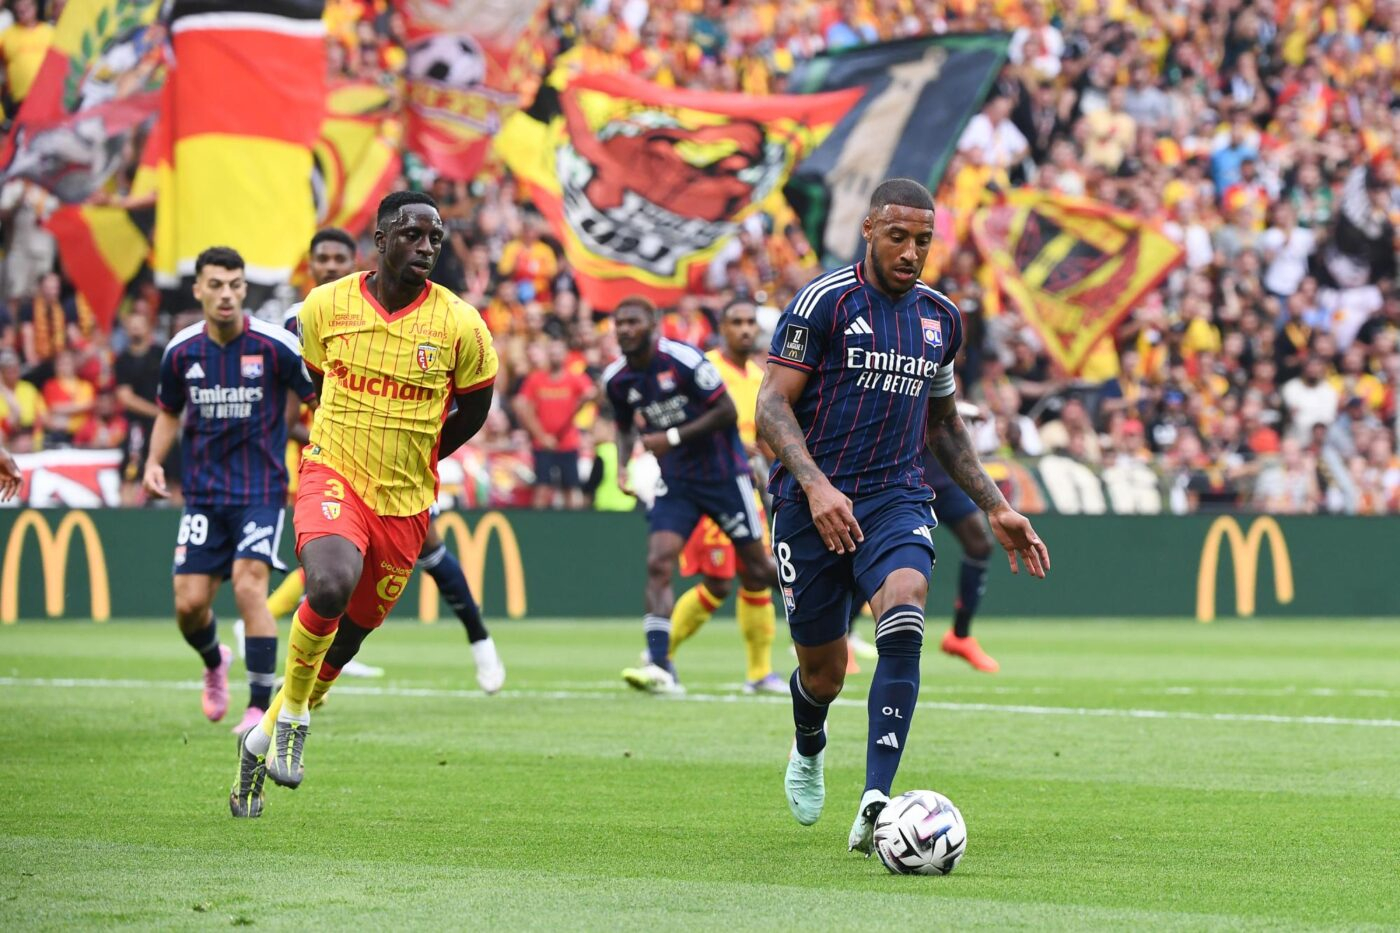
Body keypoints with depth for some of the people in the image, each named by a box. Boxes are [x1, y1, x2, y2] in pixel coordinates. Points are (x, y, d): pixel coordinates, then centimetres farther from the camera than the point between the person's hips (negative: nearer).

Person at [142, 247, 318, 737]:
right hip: (204, 491, 3)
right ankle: (214, 663, 35)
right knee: (190, 604, -1)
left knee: (248, 585, -21)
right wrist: (154, 461, 2)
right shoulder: (181, 351, -1)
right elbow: (169, 412, 17)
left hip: (261, 489, -3)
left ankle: (261, 706, -11)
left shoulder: (276, 345, -11)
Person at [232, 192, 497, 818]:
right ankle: (292, 712, -7)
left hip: (405, 502, 2)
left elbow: (473, 410, 10)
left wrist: (413, 459, 12)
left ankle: (265, 739, 32)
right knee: (331, 586, -30)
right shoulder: (326, 307, -5)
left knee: (351, 632, 10)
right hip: (334, 476, -2)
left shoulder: (460, 325, -7)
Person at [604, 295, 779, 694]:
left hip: (722, 472, -4)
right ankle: (660, 668, -19)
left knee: (757, 572, 4)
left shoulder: (682, 358, -18)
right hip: (675, 481, 4)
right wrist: (623, 465, 0)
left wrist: (673, 437, -21)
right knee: (658, 563, -15)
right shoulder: (617, 379, 0)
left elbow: (727, 412, -16)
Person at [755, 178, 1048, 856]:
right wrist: (816, 485, -26)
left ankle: (875, 802, -34)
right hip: (813, 502, -3)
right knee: (823, 673, 4)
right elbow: (771, 406, -11)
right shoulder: (824, 302, -6)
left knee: (903, 611, -28)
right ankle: (809, 751, 44)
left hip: (895, 501, 3)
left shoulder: (940, 318, 11)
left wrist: (996, 508, 19)